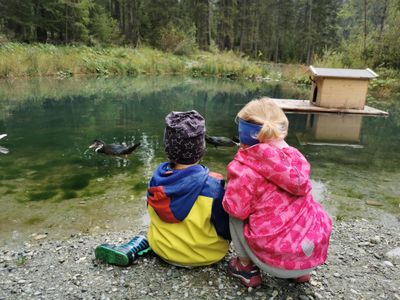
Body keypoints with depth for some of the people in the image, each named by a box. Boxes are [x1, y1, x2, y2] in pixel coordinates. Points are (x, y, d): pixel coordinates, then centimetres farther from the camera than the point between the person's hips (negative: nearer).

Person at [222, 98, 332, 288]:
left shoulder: (245, 167, -15)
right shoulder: (296, 157, 2)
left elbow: (237, 209, -12)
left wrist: (234, 186, 7)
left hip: (278, 261, -5)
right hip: (315, 254, 6)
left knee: (233, 212, 12)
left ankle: (247, 267, 18)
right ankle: (301, 271, 28)